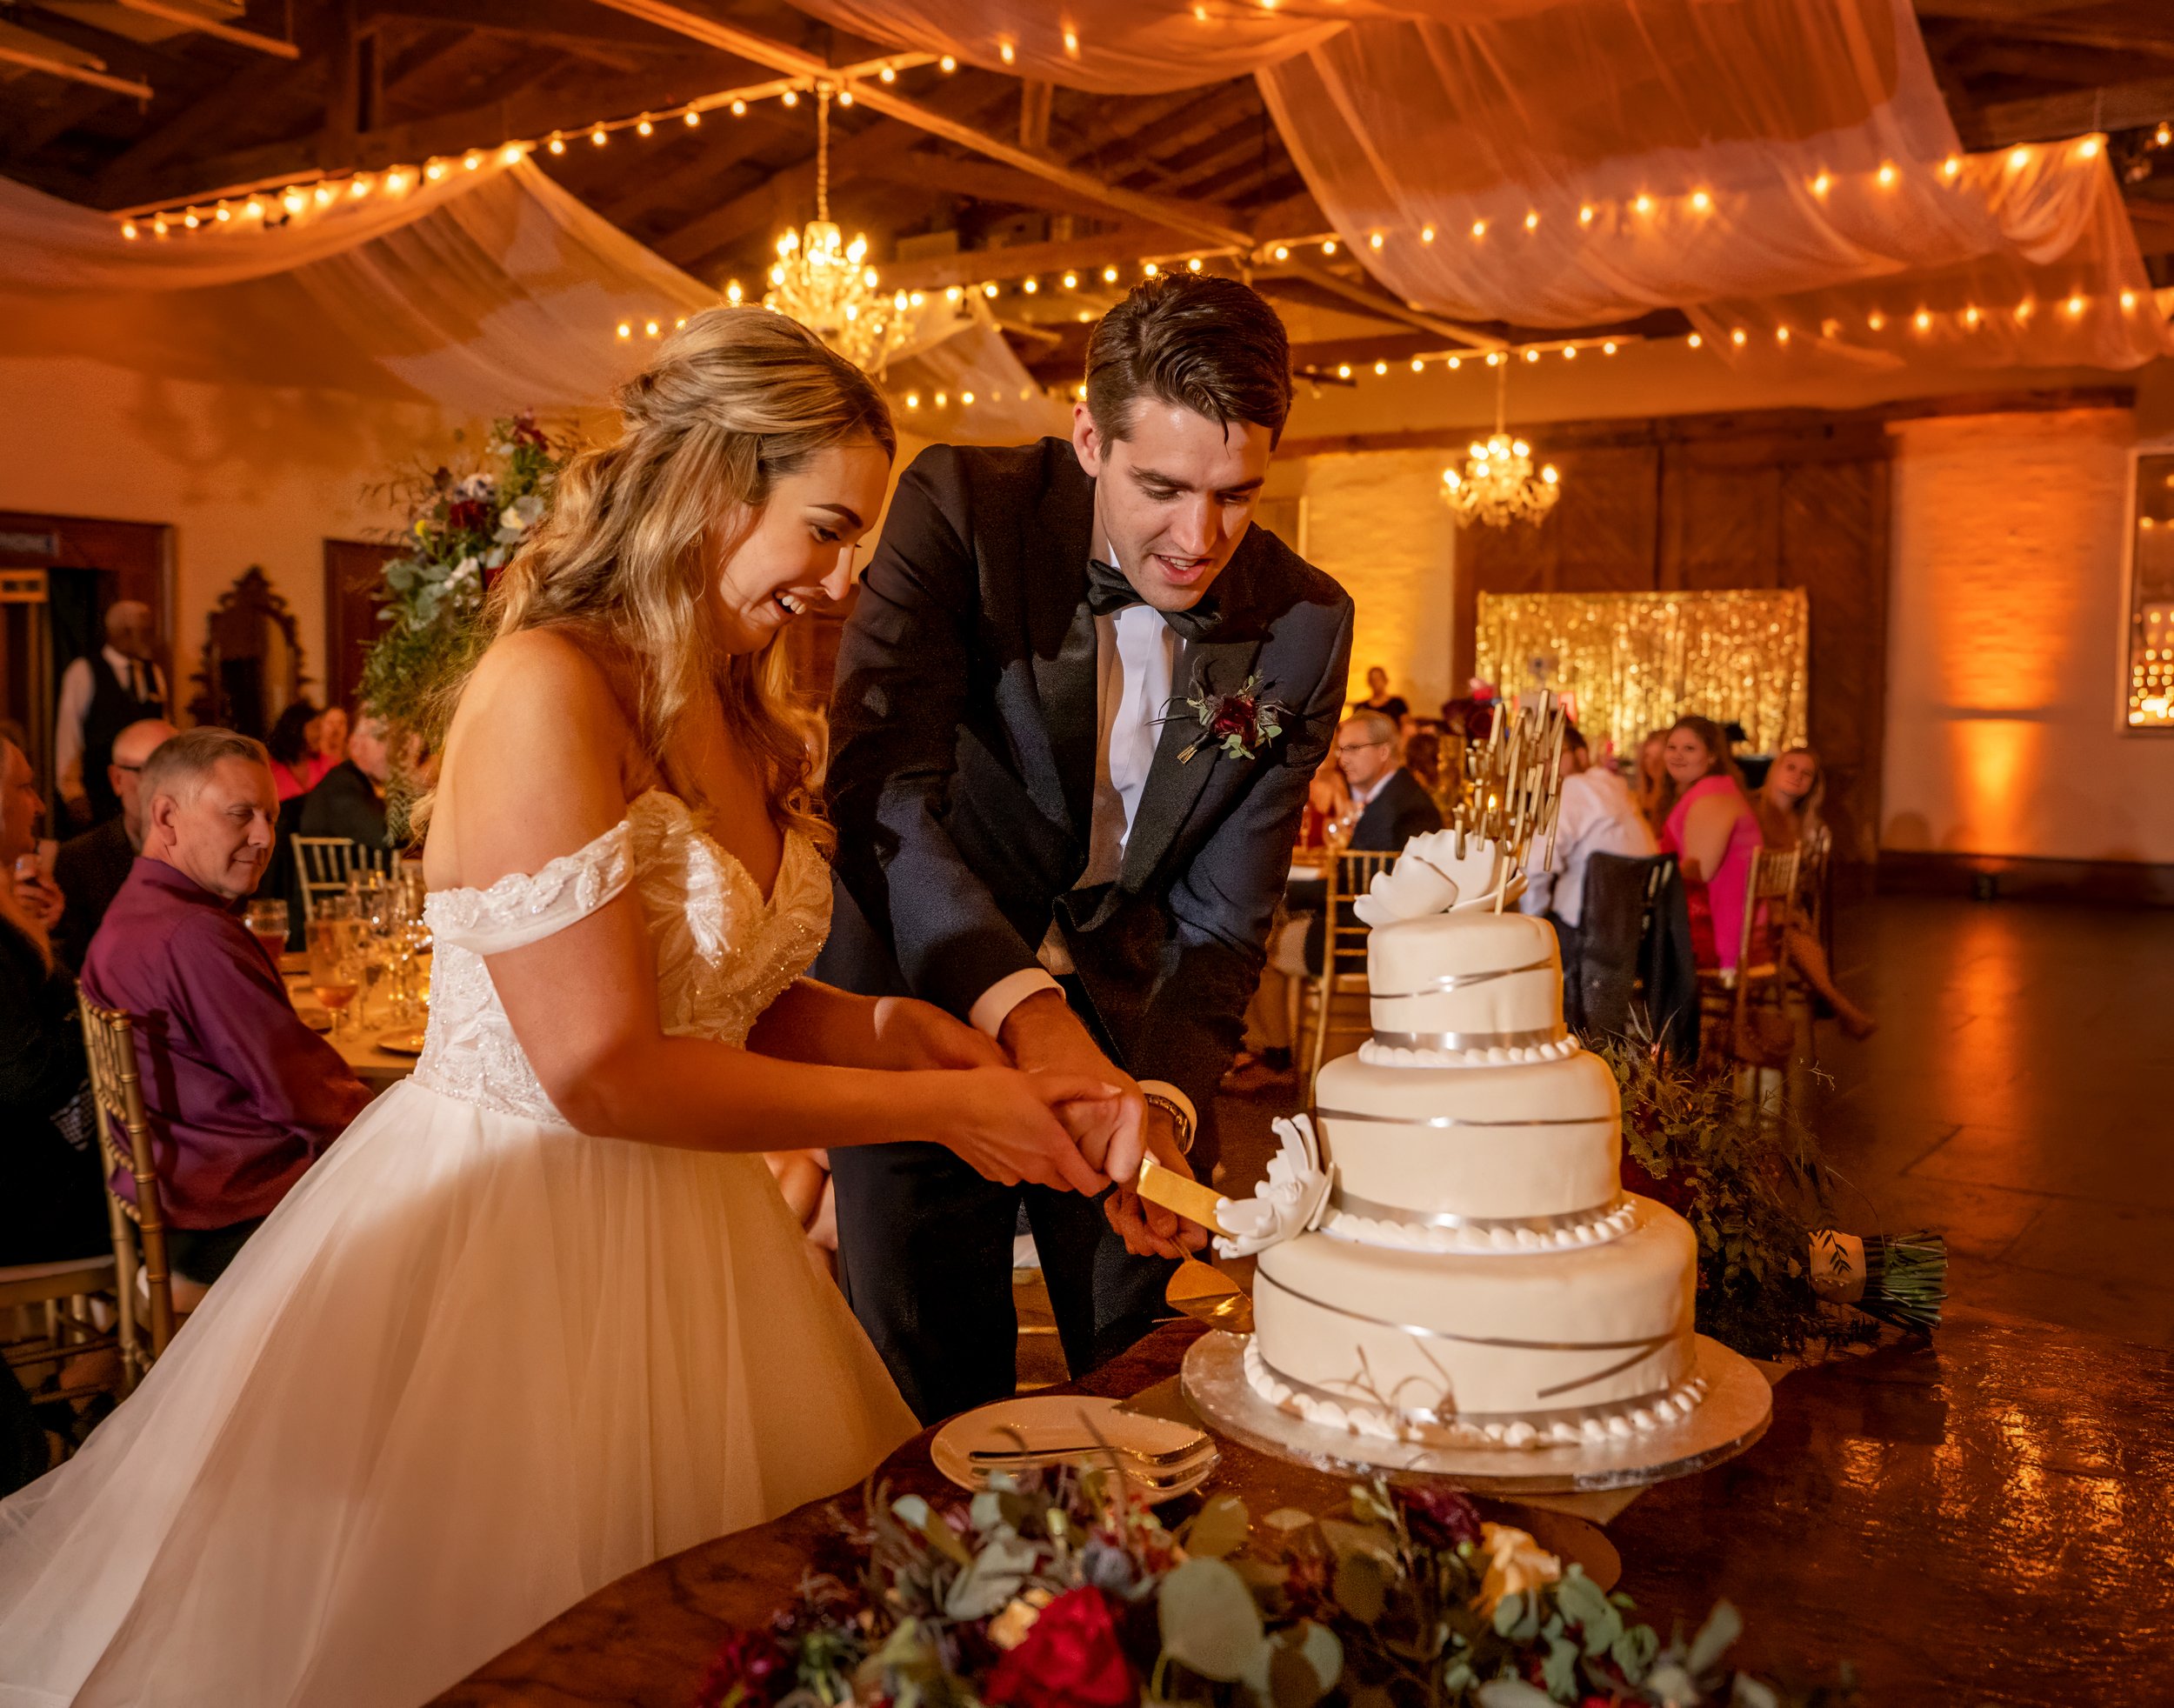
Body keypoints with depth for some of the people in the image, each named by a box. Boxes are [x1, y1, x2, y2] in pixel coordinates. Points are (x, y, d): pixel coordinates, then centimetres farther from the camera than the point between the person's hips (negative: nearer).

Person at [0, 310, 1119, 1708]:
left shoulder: (739, 718, 7)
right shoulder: (549, 690, -20)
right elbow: (602, 1070, -23)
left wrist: (888, 1026, -8)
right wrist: (934, 1107, -19)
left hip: (681, 1226, 8)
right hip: (508, 1237, -8)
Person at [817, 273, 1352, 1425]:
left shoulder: (1303, 624, -10)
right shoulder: (960, 509, -18)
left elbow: (1221, 920, -10)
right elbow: (878, 788, -29)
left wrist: (1166, 1097, -28)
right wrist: (1017, 1004, -44)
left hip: (1133, 1027, 2)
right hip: (931, 1007, -2)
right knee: (937, 1409, 12)